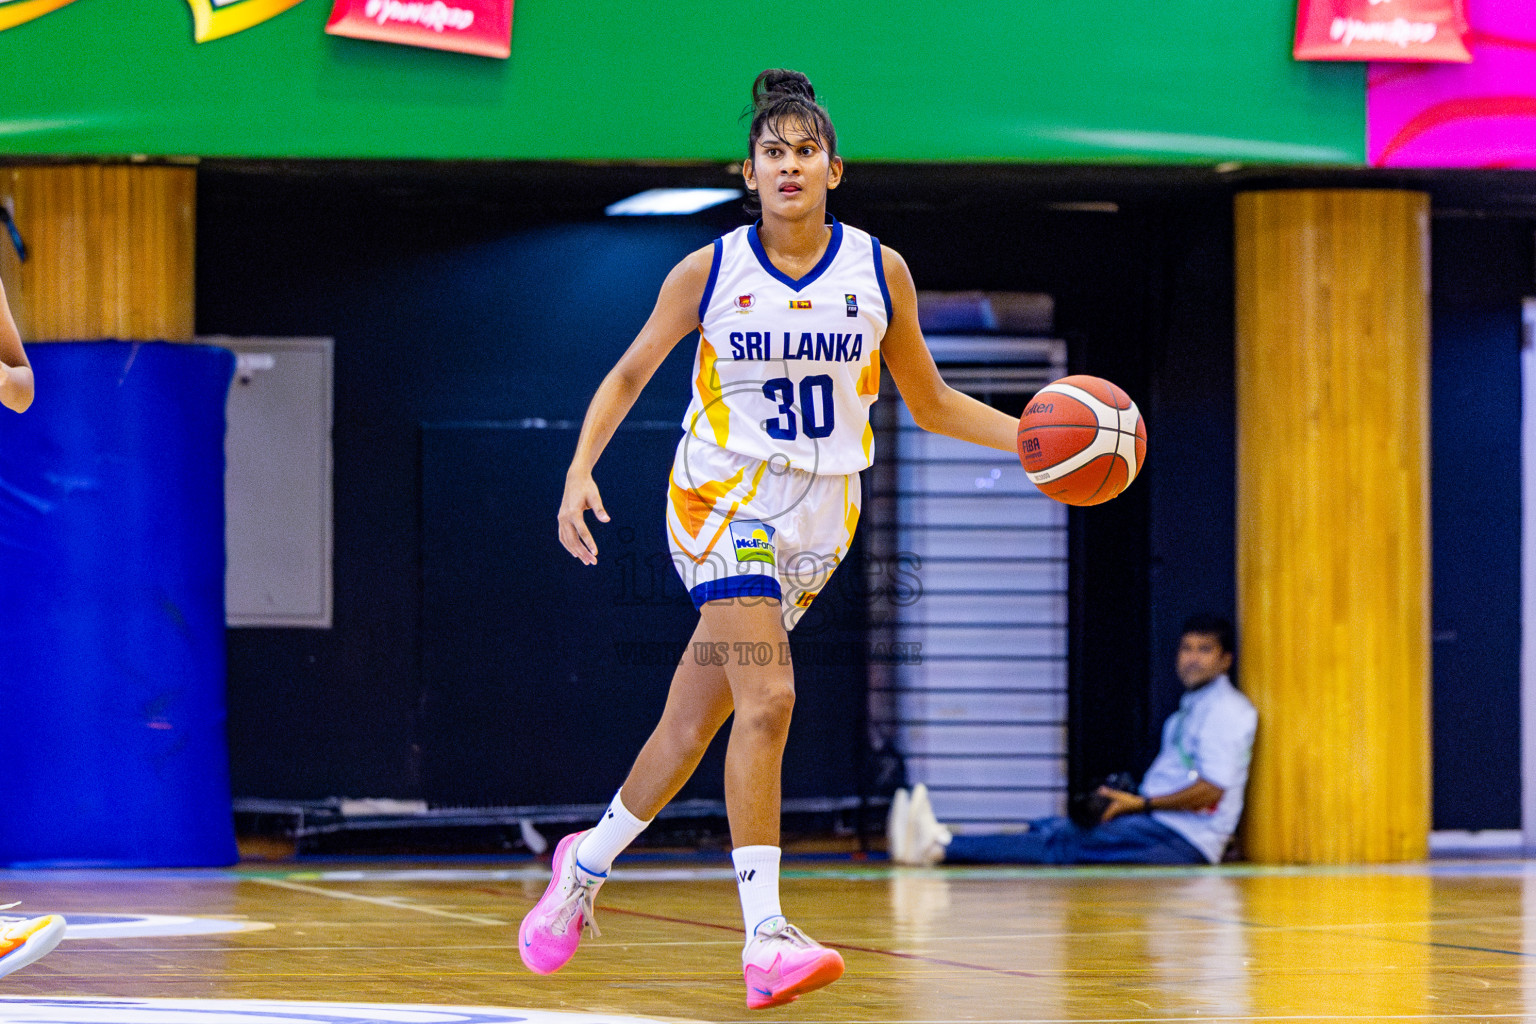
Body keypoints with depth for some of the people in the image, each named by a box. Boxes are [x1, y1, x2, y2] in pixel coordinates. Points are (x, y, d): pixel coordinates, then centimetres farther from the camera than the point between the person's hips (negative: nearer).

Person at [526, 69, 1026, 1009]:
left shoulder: (879, 271, 0)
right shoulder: (709, 273, -5)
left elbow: (931, 403, 9)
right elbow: (628, 377, 6)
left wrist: (1029, 435, -5)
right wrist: (580, 472, -8)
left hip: (819, 516, 3)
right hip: (725, 499, -3)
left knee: (695, 722, 9)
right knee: (767, 699, -22)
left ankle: (588, 862, 34)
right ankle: (765, 940, -25)